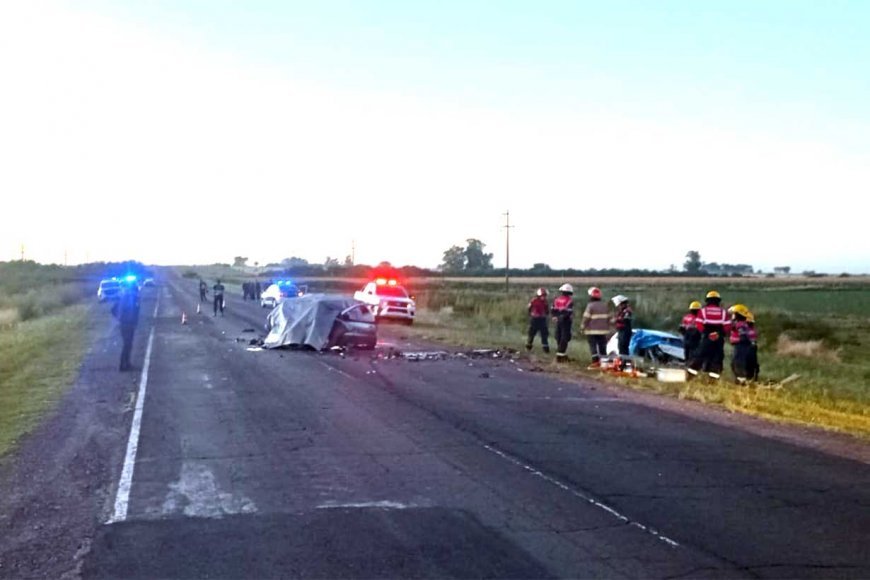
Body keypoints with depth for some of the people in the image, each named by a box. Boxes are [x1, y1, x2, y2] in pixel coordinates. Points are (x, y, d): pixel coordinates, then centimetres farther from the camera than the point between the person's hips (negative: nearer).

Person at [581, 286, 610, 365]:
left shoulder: (590, 306, -11)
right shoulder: (605, 305, 9)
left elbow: (586, 318, -12)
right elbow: (608, 318, 14)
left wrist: (583, 328, -1)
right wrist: (608, 328, 22)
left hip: (592, 330, -6)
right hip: (603, 330, 6)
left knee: (593, 346, -3)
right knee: (602, 347, 10)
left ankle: (595, 361, -10)